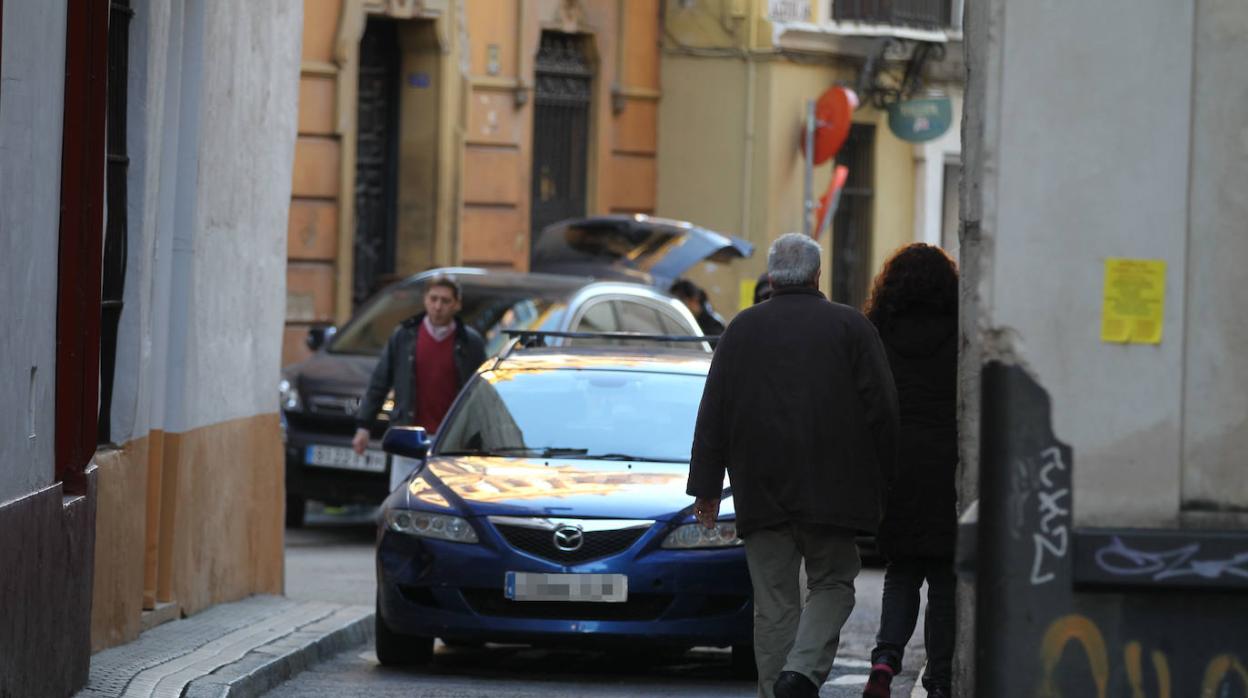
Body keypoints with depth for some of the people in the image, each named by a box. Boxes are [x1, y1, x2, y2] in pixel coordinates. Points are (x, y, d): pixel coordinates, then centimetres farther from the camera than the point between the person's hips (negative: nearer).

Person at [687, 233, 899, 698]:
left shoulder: (743, 329, 6)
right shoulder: (851, 326, 0)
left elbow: (713, 415, 5)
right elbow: (882, 409, -2)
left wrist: (707, 486, 9)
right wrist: (879, 480, 7)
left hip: (761, 490, 2)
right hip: (831, 486, -2)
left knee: (774, 602, 6)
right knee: (832, 584, 9)